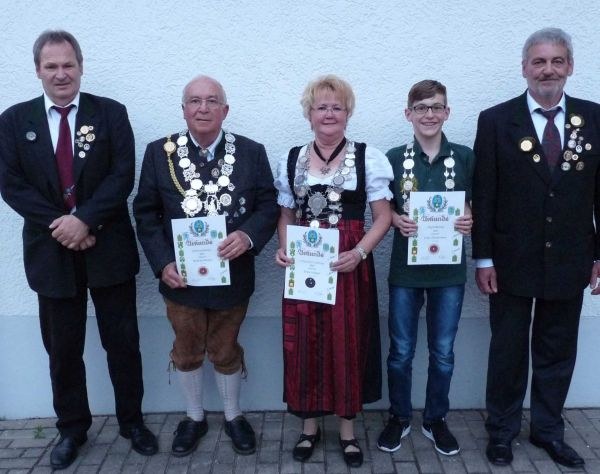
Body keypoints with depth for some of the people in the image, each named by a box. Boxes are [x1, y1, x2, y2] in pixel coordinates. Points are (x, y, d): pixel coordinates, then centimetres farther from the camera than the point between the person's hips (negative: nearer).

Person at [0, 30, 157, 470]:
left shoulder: (111, 113, 0)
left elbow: (123, 176, -8)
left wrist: (84, 219, -18)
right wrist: (60, 225, -14)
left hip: (108, 248, -1)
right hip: (51, 249, 2)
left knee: (122, 342, 8)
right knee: (62, 348, 12)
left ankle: (132, 420, 27)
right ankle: (72, 428, 30)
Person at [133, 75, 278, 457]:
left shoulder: (252, 152, -3)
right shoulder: (159, 152, -3)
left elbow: (269, 206, -2)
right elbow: (146, 213, -1)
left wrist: (249, 235, -23)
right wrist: (162, 263, -11)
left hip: (232, 276, 0)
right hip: (180, 277, 1)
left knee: (226, 352, 16)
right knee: (187, 353, 17)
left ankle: (234, 416, 39)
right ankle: (195, 417, 40)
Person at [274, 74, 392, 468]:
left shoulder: (368, 157, -1)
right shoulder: (292, 159, 9)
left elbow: (383, 216, -3)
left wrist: (358, 252, -17)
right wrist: (283, 248, -3)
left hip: (349, 265, -2)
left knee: (348, 344, 5)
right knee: (304, 344, 7)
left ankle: (348, 427, 23)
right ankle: (310, 423, 26)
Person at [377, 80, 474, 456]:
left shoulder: (465, 157, 0)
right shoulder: (394, 158, -1)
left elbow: (476, 208, 7)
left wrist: (470, 222, -15)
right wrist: (397, 221, -16)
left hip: (449, 268, 1)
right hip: (406, 268, 0)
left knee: (443, 351, 12)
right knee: (401, 351, 9)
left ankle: (436, 419, 31)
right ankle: (399, 417, 29)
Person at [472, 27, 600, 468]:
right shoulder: (496, 120, -5)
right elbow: (483, 196, -5)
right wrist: (483, 258, -7)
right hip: (513, 261, -2)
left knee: (558, 350, 15)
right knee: (508, 350, 11)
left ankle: (549, 429, 33)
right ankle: (502, 430, 29)